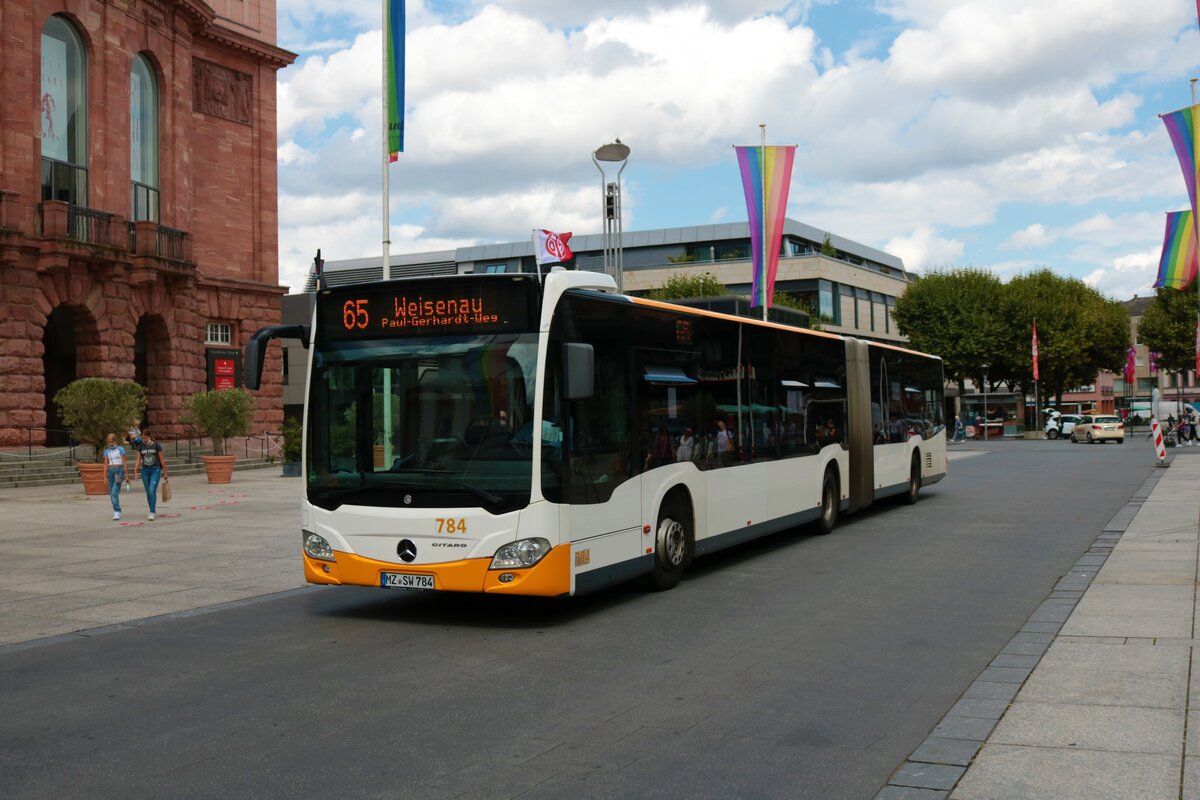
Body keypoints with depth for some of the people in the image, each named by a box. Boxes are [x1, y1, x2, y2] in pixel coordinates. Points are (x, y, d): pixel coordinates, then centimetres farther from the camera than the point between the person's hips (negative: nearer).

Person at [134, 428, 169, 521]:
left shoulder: (156, 446, -5)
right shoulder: (140, 447, 5)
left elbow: (162, 460, -1)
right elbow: (138, 461, 5)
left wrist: (165, 472, 1)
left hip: (155, 470, -4)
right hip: (145, 470, 4)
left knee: (152, 491, -16)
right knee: (148, 492, 9)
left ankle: (152, 513, -14)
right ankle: (152, 511, 21)